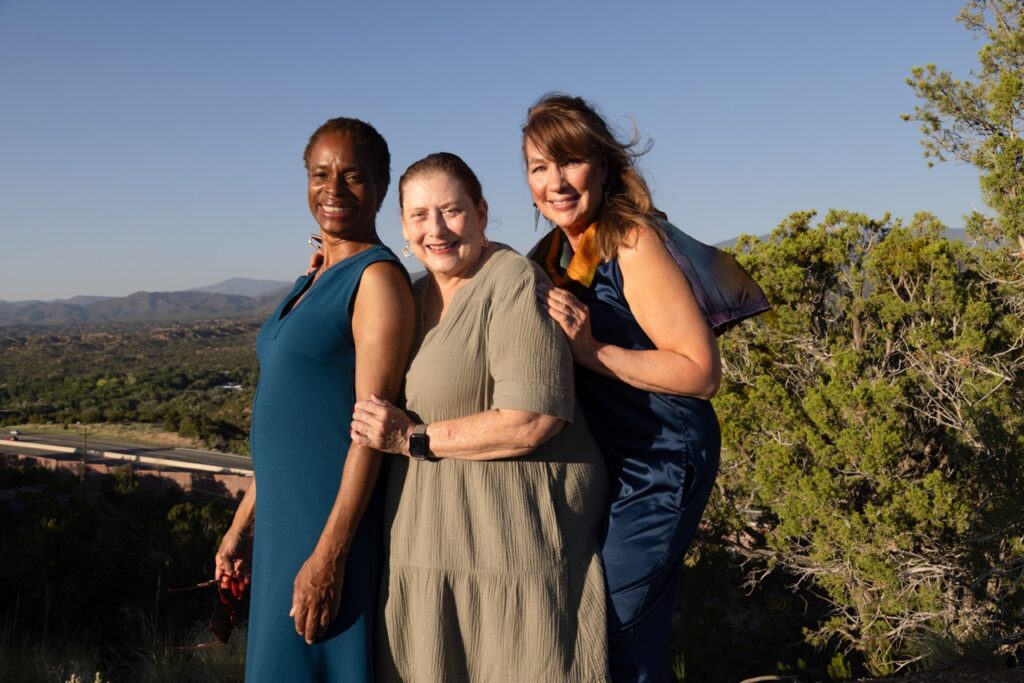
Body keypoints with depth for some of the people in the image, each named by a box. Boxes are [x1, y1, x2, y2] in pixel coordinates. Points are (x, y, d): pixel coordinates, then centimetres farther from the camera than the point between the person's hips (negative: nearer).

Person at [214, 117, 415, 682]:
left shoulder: (377, 276, -12)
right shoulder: (312, 281, 14)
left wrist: (329, 553, -21)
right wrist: (241, 524, 17)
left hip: (336, 521, -8)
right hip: (283, 519, 8)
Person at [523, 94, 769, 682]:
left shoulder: (632, 244, -16)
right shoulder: (556, 253, 7)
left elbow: (702, 373, -19)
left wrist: (592, 350, -24)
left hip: (659, 466, -8)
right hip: (602, 462, 8)